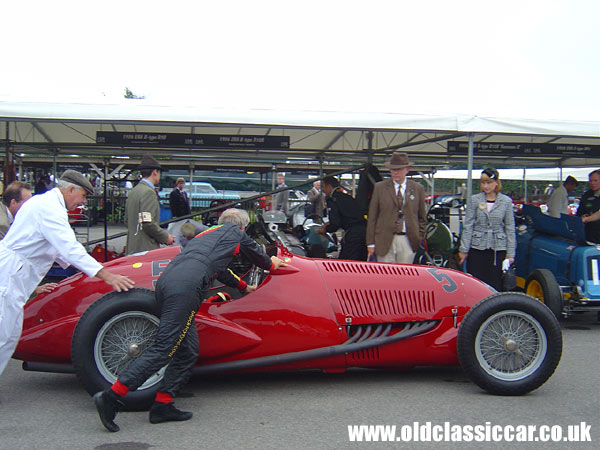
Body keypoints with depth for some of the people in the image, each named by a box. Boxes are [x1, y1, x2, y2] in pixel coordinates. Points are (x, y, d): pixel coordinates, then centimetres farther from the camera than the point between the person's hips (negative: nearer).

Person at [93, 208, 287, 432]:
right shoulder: (235, 233, 20)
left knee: (187, 352, 12)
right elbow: (259, 257, 34)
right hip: (185, 288, -8)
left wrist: (243, 286, 65)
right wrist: (272, 263, 58)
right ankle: (110, 396, -16)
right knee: (163, 348, -11)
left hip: (166, 279, 8)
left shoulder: (208, 233, 37)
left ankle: (162, 404, 6)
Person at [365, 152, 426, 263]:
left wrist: (419, 239, 6)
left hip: (408, 242, 1)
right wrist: (371, 243, 0)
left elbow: (422, 218, 14)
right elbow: (372, 217, 4)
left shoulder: (418, 189, 8)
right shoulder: (379, 187, 4)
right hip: (385, 241, -1)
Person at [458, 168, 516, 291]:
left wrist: (510, 253, 2)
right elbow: (467, 226, 1)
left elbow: (510, 228, 5)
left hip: (498, 249, 0)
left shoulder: (506, 201, 4)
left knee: (495, 285, 1)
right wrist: (464, 249, -2)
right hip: (477, 248, 0)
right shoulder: (474, 200, 2)